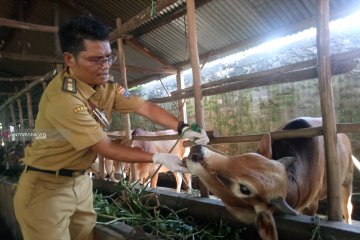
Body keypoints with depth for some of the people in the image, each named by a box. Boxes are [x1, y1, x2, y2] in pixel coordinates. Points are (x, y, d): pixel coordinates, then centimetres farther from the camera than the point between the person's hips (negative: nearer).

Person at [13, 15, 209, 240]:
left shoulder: (106, 85, -4)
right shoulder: (63, 98, -30)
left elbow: (145, 107, -7)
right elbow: (106, 149, -25)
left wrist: (184, 129, -19)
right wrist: (159, 158, -21)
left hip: (80, 180, 7)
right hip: (45, 185, -7)